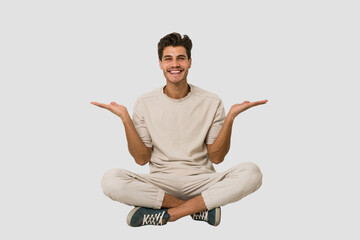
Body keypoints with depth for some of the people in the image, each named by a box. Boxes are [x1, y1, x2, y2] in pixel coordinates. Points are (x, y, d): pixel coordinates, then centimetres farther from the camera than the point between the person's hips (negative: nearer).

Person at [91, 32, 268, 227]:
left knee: (251, 173, -28)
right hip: (159, 183, 0)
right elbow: (142, 159, 0)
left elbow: (216, 157, 1)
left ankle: (167, 214, -22)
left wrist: (230, 117, -10)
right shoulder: (145, 103, 3)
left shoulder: (211, 102, 2)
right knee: (110, 180, -29)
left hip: (201, 182, 0)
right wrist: (125, 118, -9)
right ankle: (199, 208, -18)